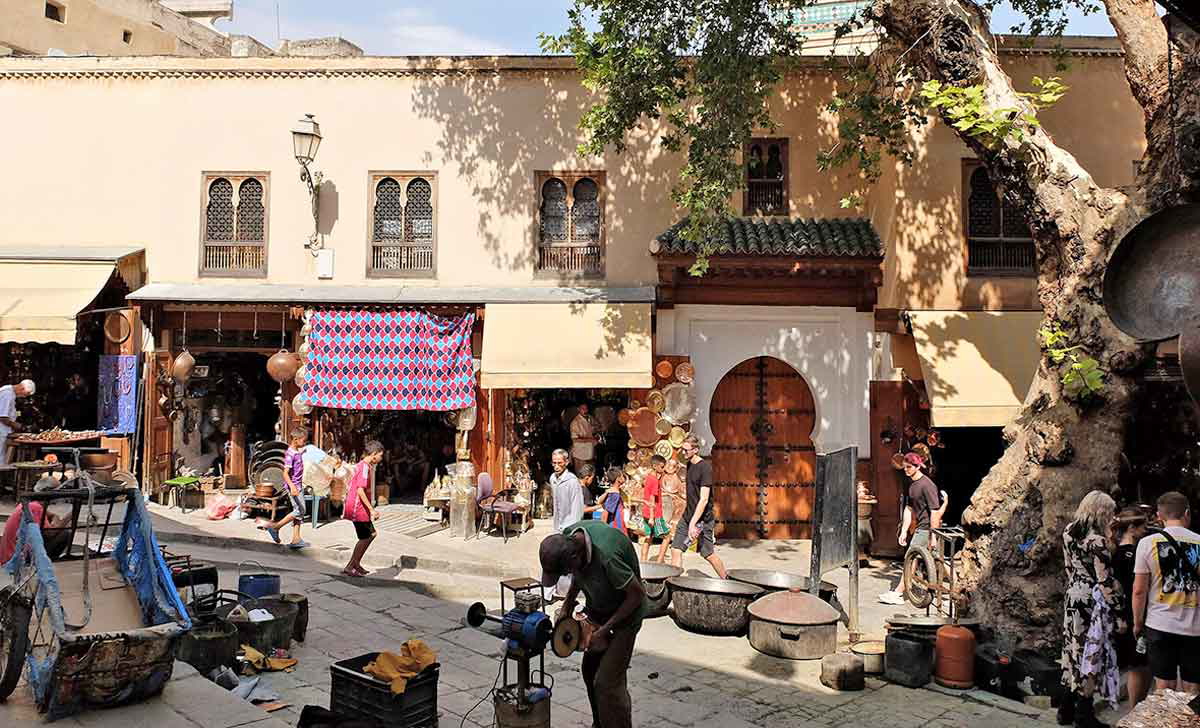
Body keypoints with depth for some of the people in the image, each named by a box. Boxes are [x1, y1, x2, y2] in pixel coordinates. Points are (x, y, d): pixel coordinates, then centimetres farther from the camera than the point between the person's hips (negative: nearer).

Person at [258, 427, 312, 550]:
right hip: (293, 485, -9)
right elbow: (285, 473, -24)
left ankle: (296, 539, 9)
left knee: (300, 512, 7)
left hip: (298, 485, 9)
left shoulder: (297, 452, 9)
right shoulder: (290, 454, -17)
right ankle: (275, 527, 0)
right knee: (299, 510, -10)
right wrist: (292, 486, -34)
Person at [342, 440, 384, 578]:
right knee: (365, 538, -1)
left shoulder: (361, 465, 14)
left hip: (356, 507, 10)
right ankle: (350, 567, 6)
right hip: (358, 508, -10)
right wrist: (372, 509, -23)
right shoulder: (365, 467, -16)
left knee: (371, 534, 15)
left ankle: (356, 564, 20)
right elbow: (360, 491, -24)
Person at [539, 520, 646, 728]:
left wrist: (605, 629, -20)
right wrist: (568, 603, -3)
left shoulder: (606, 557, -39)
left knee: (607, 681, -10)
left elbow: (637, 594, -25)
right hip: (597, 609, 7)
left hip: (624, 613, -7)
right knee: (590, 670, 14)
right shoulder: (568, 537, -16)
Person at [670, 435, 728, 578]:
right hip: (688, 515, 7)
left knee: (709, 554, 5)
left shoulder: (705, 467, -17)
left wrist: (693, 523, -28)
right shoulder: (689, 465, 9)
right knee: (676, 550, -1)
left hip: (703, 518, -7)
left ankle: (726, 581, 25)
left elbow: (704, 499, -23)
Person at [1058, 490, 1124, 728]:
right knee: (1091, 655, 3)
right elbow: (1106, 581, -18)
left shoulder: (1069, 533, 4)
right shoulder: (1097, 541, -19)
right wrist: (1119, 614, -12)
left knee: (1074, 653, 16)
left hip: (1072, 599, 7)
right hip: (1092, 604, -7)